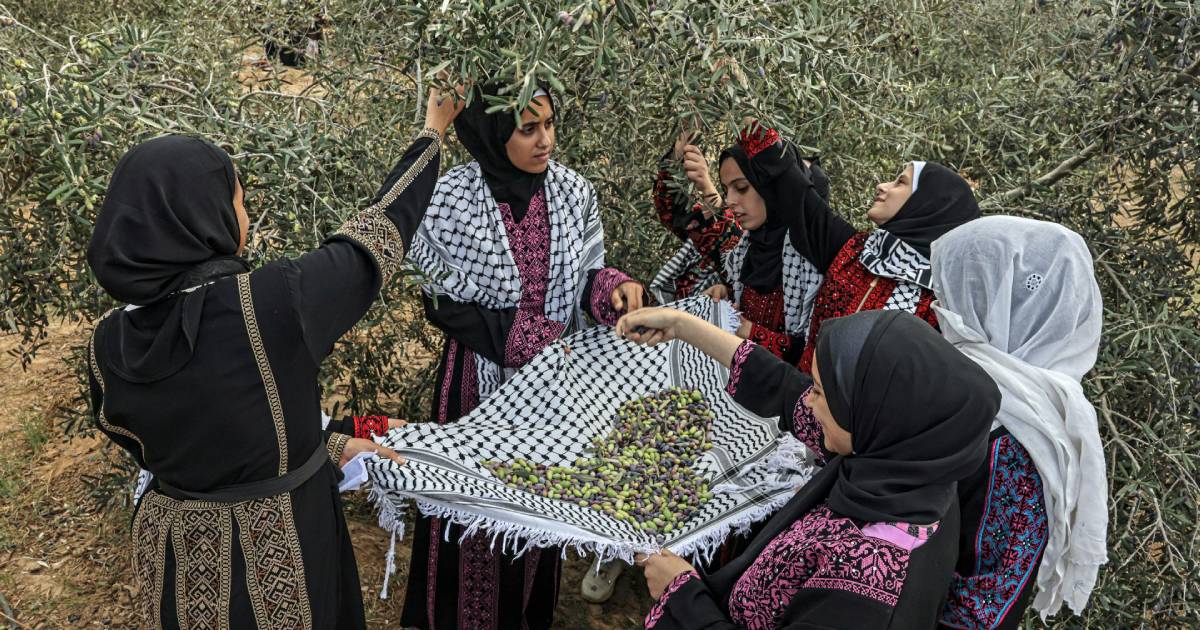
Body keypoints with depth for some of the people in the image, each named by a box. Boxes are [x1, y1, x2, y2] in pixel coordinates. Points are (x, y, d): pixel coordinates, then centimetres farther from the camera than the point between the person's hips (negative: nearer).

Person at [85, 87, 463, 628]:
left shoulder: (107, 348, -11)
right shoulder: (269, 302, -27)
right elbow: (377, 233, -12)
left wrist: (327, 447, 8)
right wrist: (432, 133, 4)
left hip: (174, 557, 4)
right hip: (276, 553, -4)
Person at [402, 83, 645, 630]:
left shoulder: (574, 191, -5)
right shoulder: (452, 199, -15)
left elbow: (585, 276, 6)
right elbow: (443, 303, -12)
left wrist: (611, 287, -17)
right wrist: (526, 338, -20)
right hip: (480, 377, -3)